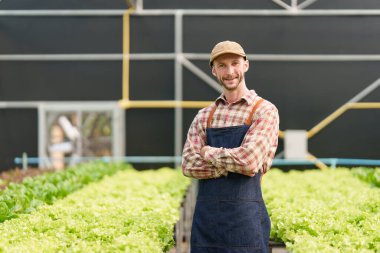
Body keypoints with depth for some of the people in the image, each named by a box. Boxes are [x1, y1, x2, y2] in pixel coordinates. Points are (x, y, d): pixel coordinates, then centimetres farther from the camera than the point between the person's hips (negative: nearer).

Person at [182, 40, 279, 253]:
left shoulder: (265, 111, -3)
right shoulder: (204, 116, 12)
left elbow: (249, 161, -17)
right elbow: (189, 165, 1)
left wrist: (209, 152, -2)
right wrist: (233, 165, -11)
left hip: (245, 217, -4)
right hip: (206, 215, 4)